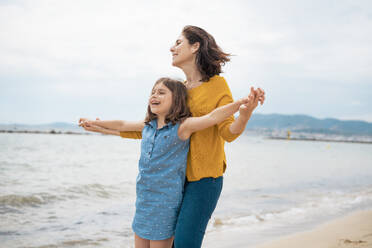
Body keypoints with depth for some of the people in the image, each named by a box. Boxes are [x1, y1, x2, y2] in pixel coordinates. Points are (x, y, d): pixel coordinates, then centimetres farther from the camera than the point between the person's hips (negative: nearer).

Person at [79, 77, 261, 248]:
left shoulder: (182, 127, -13)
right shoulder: (147, 126, 7)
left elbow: (213, 117, -27)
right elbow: (122, 125, 22)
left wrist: (240, 105, -42)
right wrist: (94, 123, 33)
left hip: (165, 204, -6)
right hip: (143, 201, 6)